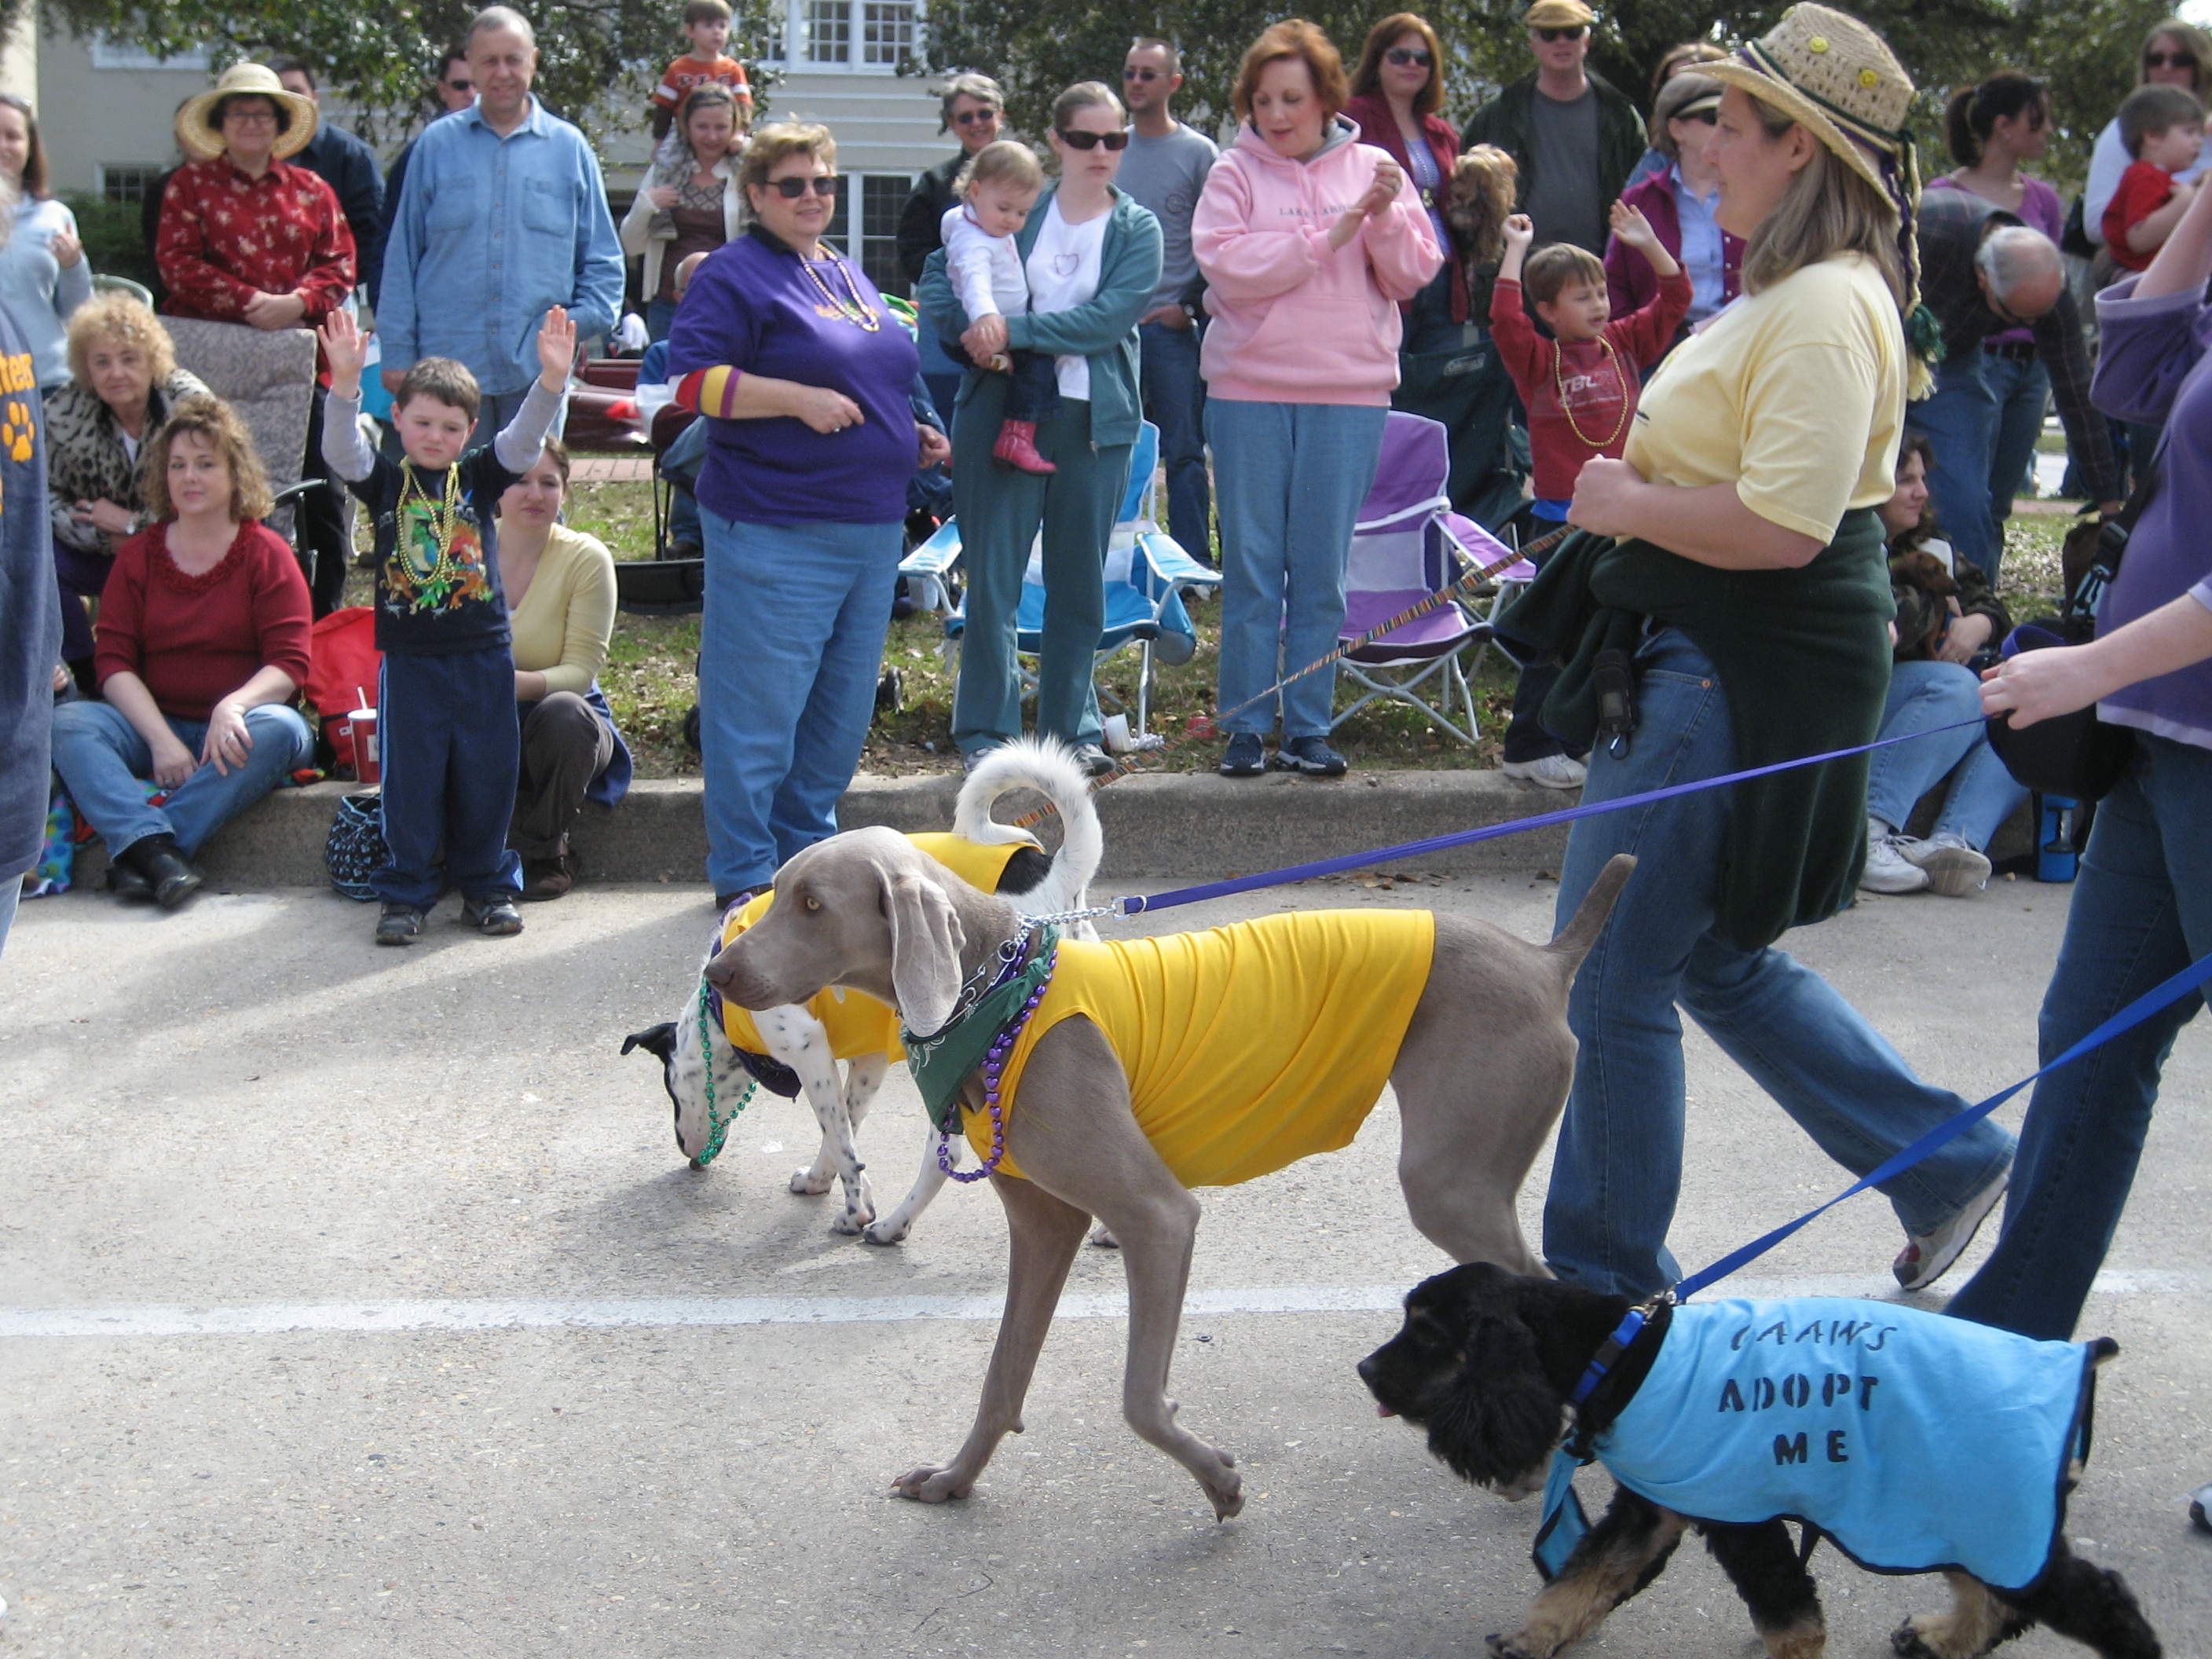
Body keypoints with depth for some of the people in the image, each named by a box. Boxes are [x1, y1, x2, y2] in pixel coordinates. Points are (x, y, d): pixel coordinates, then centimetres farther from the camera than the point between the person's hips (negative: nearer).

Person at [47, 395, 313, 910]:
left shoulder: (266, 554, 1)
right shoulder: (138, 556, 8)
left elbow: (290, 663, -8)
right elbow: (115, 662, 0)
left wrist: (235, 705, -29)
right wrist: (161, 739, -17)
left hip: (235, 732, -2)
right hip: (153, 725, 2)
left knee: (280, 730, -34)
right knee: (66, 722, -23)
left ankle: (134, 855, -38)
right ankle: (156, 850, -45)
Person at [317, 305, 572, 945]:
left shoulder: (479, 478, 4)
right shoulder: (384, 482, 1)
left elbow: (524, 440, -8)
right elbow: (341, 449, -15)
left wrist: (552, 378, -25)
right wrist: (346, 382, -32)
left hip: (484, 657, 1)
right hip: (409, 659, -1)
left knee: (485, 777, 9)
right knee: (409, 780, 4)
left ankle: (487, 885, 22)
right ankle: (405, 892, 14)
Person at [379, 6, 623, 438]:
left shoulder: (569, 147, 9)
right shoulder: (437, 144, 7)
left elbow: (603, 261, 11)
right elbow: (403, 256, 8)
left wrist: (583, 320, -6)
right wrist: (397, 352, 2)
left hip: (537, 369, 1)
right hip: (448, 362, 0)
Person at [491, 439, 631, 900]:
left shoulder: (586, 559, -10)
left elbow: (581, 672, -14)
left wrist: (517, 683, -34)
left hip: (565, 726, -1)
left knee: (563, 712, -36)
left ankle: (542, 854, -12)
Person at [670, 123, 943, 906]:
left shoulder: (847, 274, 20)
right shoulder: (734, 274, -5)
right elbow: (693, 379, -14)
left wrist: (909, 433, 14)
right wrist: (796, 399, -20)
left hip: (870, 525, 8)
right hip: (774, 528, -8)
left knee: (842, 704, 13)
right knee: (759, 703, -5)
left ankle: (809, 850, 25)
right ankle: (744, 874, 4)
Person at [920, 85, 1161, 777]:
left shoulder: (1138, 229, 4)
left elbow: (1108, 318, -10)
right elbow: (940, 272, 7)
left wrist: (1017, 329, -18)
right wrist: (971, 323, -13)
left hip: (1095, 421, 0)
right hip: (1003, 412, 0)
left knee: (1080, 582, 7)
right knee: (993, 578, -1)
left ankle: (1072, 728, 16)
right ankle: (984, 729, 6)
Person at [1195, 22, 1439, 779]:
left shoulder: (1372, 169, 7)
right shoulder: (1235, 172, 3)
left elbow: (1413, 276, 3)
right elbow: (1226, 264, -12)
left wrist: (1385, 217, -15)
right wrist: (1325, 237, -13)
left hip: (1349, 392, 1)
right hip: (1249, 388, -1)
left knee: (1322, 569, 4)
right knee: (1250, 564, 3)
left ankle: (1309, 728, 11)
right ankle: (1245, 726, 10)